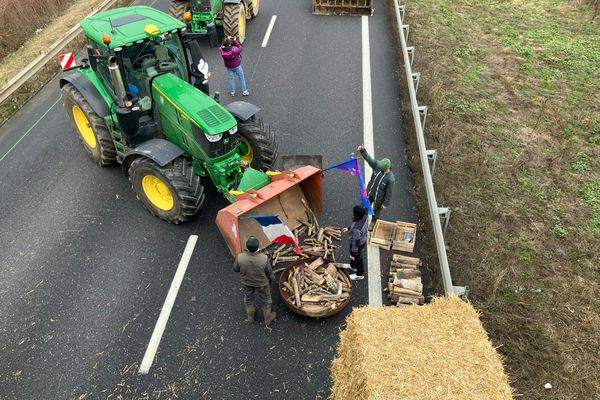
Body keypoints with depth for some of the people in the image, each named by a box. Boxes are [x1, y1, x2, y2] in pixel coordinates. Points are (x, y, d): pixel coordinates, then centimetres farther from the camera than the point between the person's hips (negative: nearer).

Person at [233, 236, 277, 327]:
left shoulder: (240, 258, -33)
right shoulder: (264, 259, -36)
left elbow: (235, 269, -12)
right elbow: (269, 272, -18)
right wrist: (271, 279, 5)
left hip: (246, 283, 2)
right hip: (261, 284, -1)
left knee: (248, 299, 30)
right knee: (265, 301, 26)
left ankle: (250, 316, 55)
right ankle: (268, 319, 50)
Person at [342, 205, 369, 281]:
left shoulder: (357, 229, -44)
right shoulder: (364, 216, -21)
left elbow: (356, 242, -30)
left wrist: (353, 254, -15)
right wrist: (348, 228, 10)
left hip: (358, 244, -8)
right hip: (363, 240, 8)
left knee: (357, 258, 21)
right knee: (353, 255, 34)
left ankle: (359, 274, 49)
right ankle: (353, 266, 63)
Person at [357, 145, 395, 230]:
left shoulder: (390, 178, -35)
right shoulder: (377, 165, -25)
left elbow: (389, 192, -23)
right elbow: (368, 158, -27)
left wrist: (386, 203, -13)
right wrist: (363, 150, -46)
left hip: (379, 197, -4)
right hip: (369, 192, 4)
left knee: (376, 210, 26)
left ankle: (373, 222, 56)